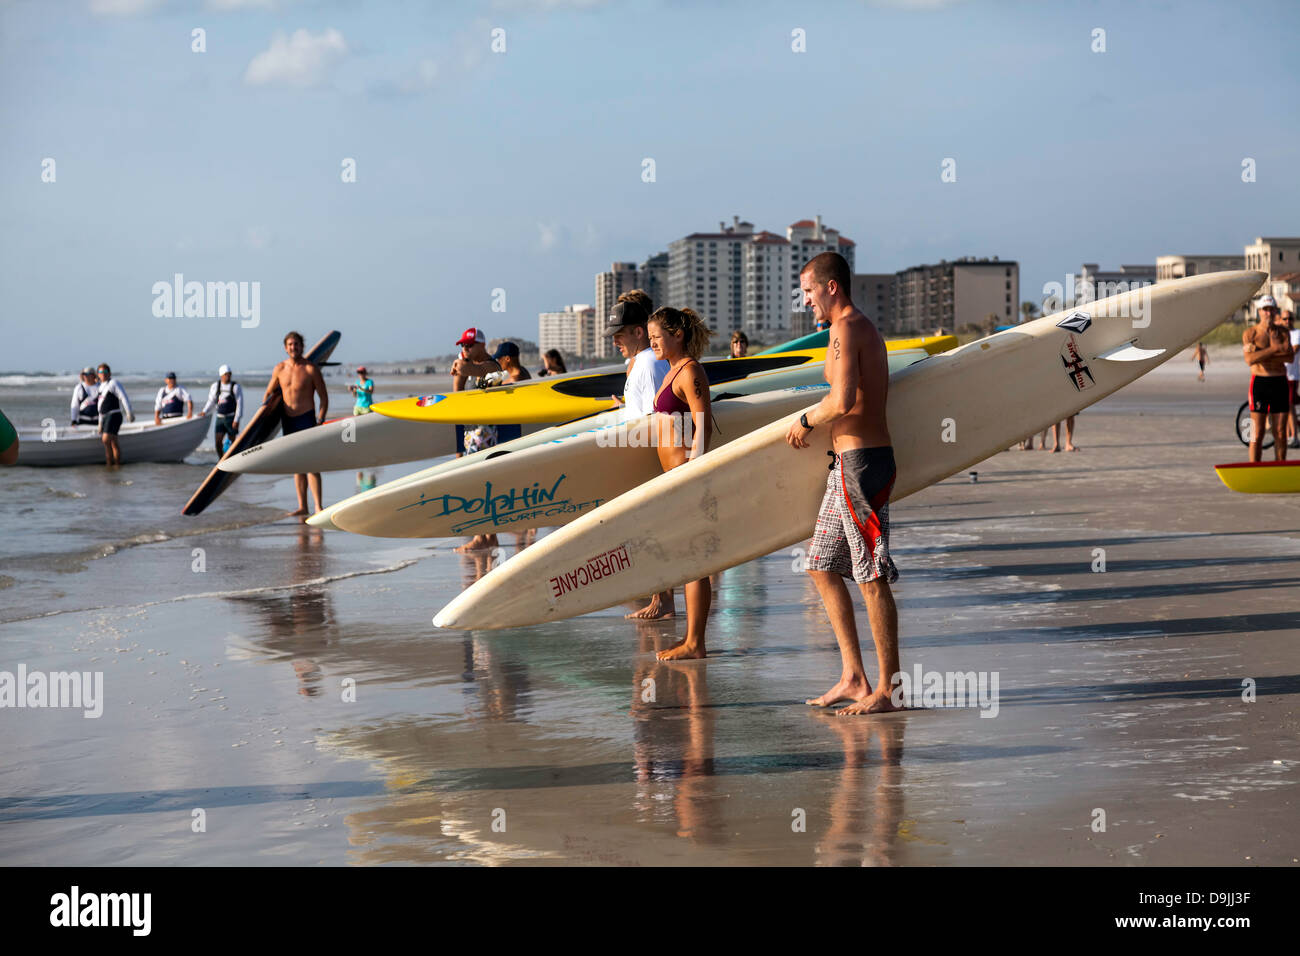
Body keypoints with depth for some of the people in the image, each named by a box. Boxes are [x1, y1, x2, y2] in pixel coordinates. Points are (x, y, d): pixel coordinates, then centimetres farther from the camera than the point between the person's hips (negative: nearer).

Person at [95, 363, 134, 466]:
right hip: (104, 416, 8)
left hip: (114, 414, -8)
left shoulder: (113, 383, -3)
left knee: (106, 439, -21)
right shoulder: (101, 386, 22)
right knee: (113, 443, 7)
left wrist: (129, 413, -21)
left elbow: (124, 398, -13)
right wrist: (100, 423, 27)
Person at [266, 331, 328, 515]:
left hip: (306, 419, -5)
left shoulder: (310, 369, -8)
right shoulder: (280, 369, 5)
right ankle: (302, 506, 15)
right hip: (288, 420, 5)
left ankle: (318, 508, -12)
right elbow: (269, 393, 18)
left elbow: (324, 397, -5)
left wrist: (320, 421, -14)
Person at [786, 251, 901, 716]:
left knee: (872, 577, -6)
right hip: (849, 462, 11)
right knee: (823, 567, 13)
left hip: (860, 460, -11)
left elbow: (842, 401, -24)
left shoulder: (845, 329, -12)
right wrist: (814, 424, 19)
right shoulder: (866, 328, 20)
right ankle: (853, 678, 15)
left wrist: (806, 420, -8)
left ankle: (885, 690, -1)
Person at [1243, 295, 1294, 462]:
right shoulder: (1250, 333, -1)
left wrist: (1261, 354, -16)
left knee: (1280, 432, 4)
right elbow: (1250, 359, -17)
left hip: (1280, 383, 3)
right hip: (1260, 382, -3)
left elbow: (1290, 357, -8)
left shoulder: (1282, 332, 8)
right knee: (1258, 433, -4)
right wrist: (1275, 349, -20)